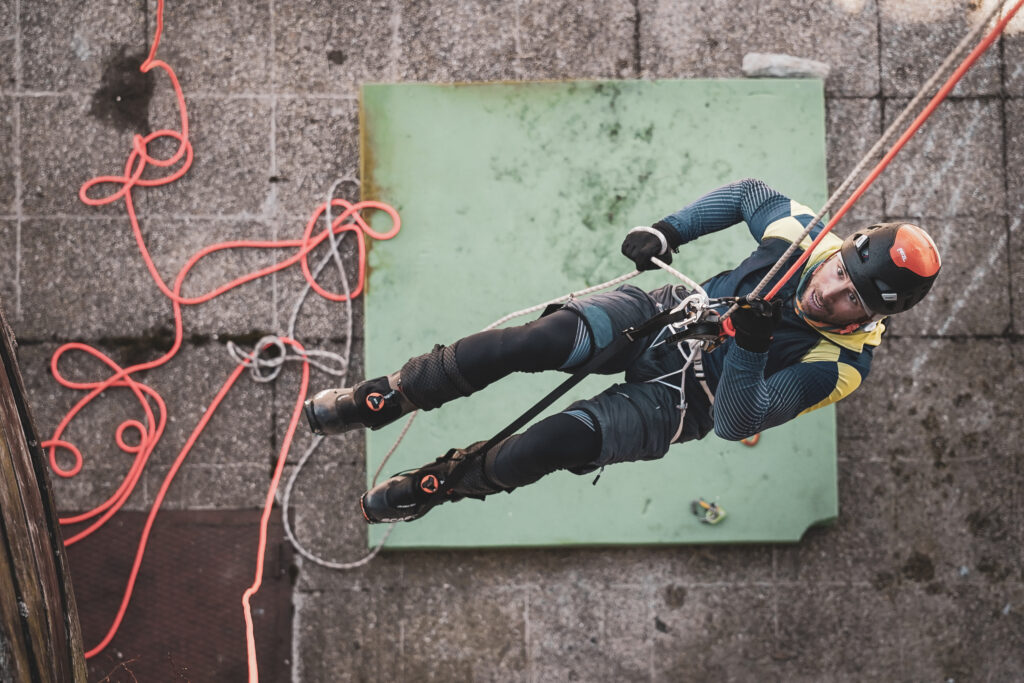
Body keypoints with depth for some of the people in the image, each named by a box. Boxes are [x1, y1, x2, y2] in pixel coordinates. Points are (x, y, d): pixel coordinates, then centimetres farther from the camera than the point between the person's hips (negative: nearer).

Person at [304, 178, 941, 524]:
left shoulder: (841, 363, -20)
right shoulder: (804, 231, -11)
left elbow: (735, 422, -25)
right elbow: (746, 192, 11)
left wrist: (751, 346, -41)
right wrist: (669, 231, 2)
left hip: (683, 402, -3)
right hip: (662, 314, 4)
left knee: (570, 437, -32)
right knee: (550, 337, -27)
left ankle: (447, 480, -6)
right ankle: (391, 396, -15)